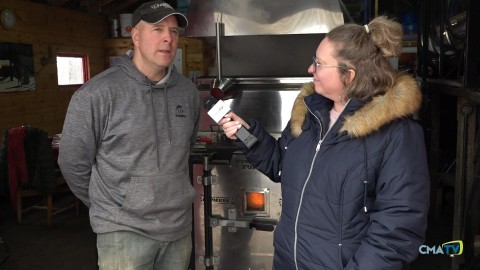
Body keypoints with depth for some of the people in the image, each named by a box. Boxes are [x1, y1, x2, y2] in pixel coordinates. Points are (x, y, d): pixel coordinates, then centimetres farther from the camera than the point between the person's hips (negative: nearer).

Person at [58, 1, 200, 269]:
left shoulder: (188, 92, 1)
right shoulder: (97, 94, -14)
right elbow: (73, 162, -6)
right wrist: (108, 207, 5)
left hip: (180, 227, 5)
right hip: (125, 230, -4)